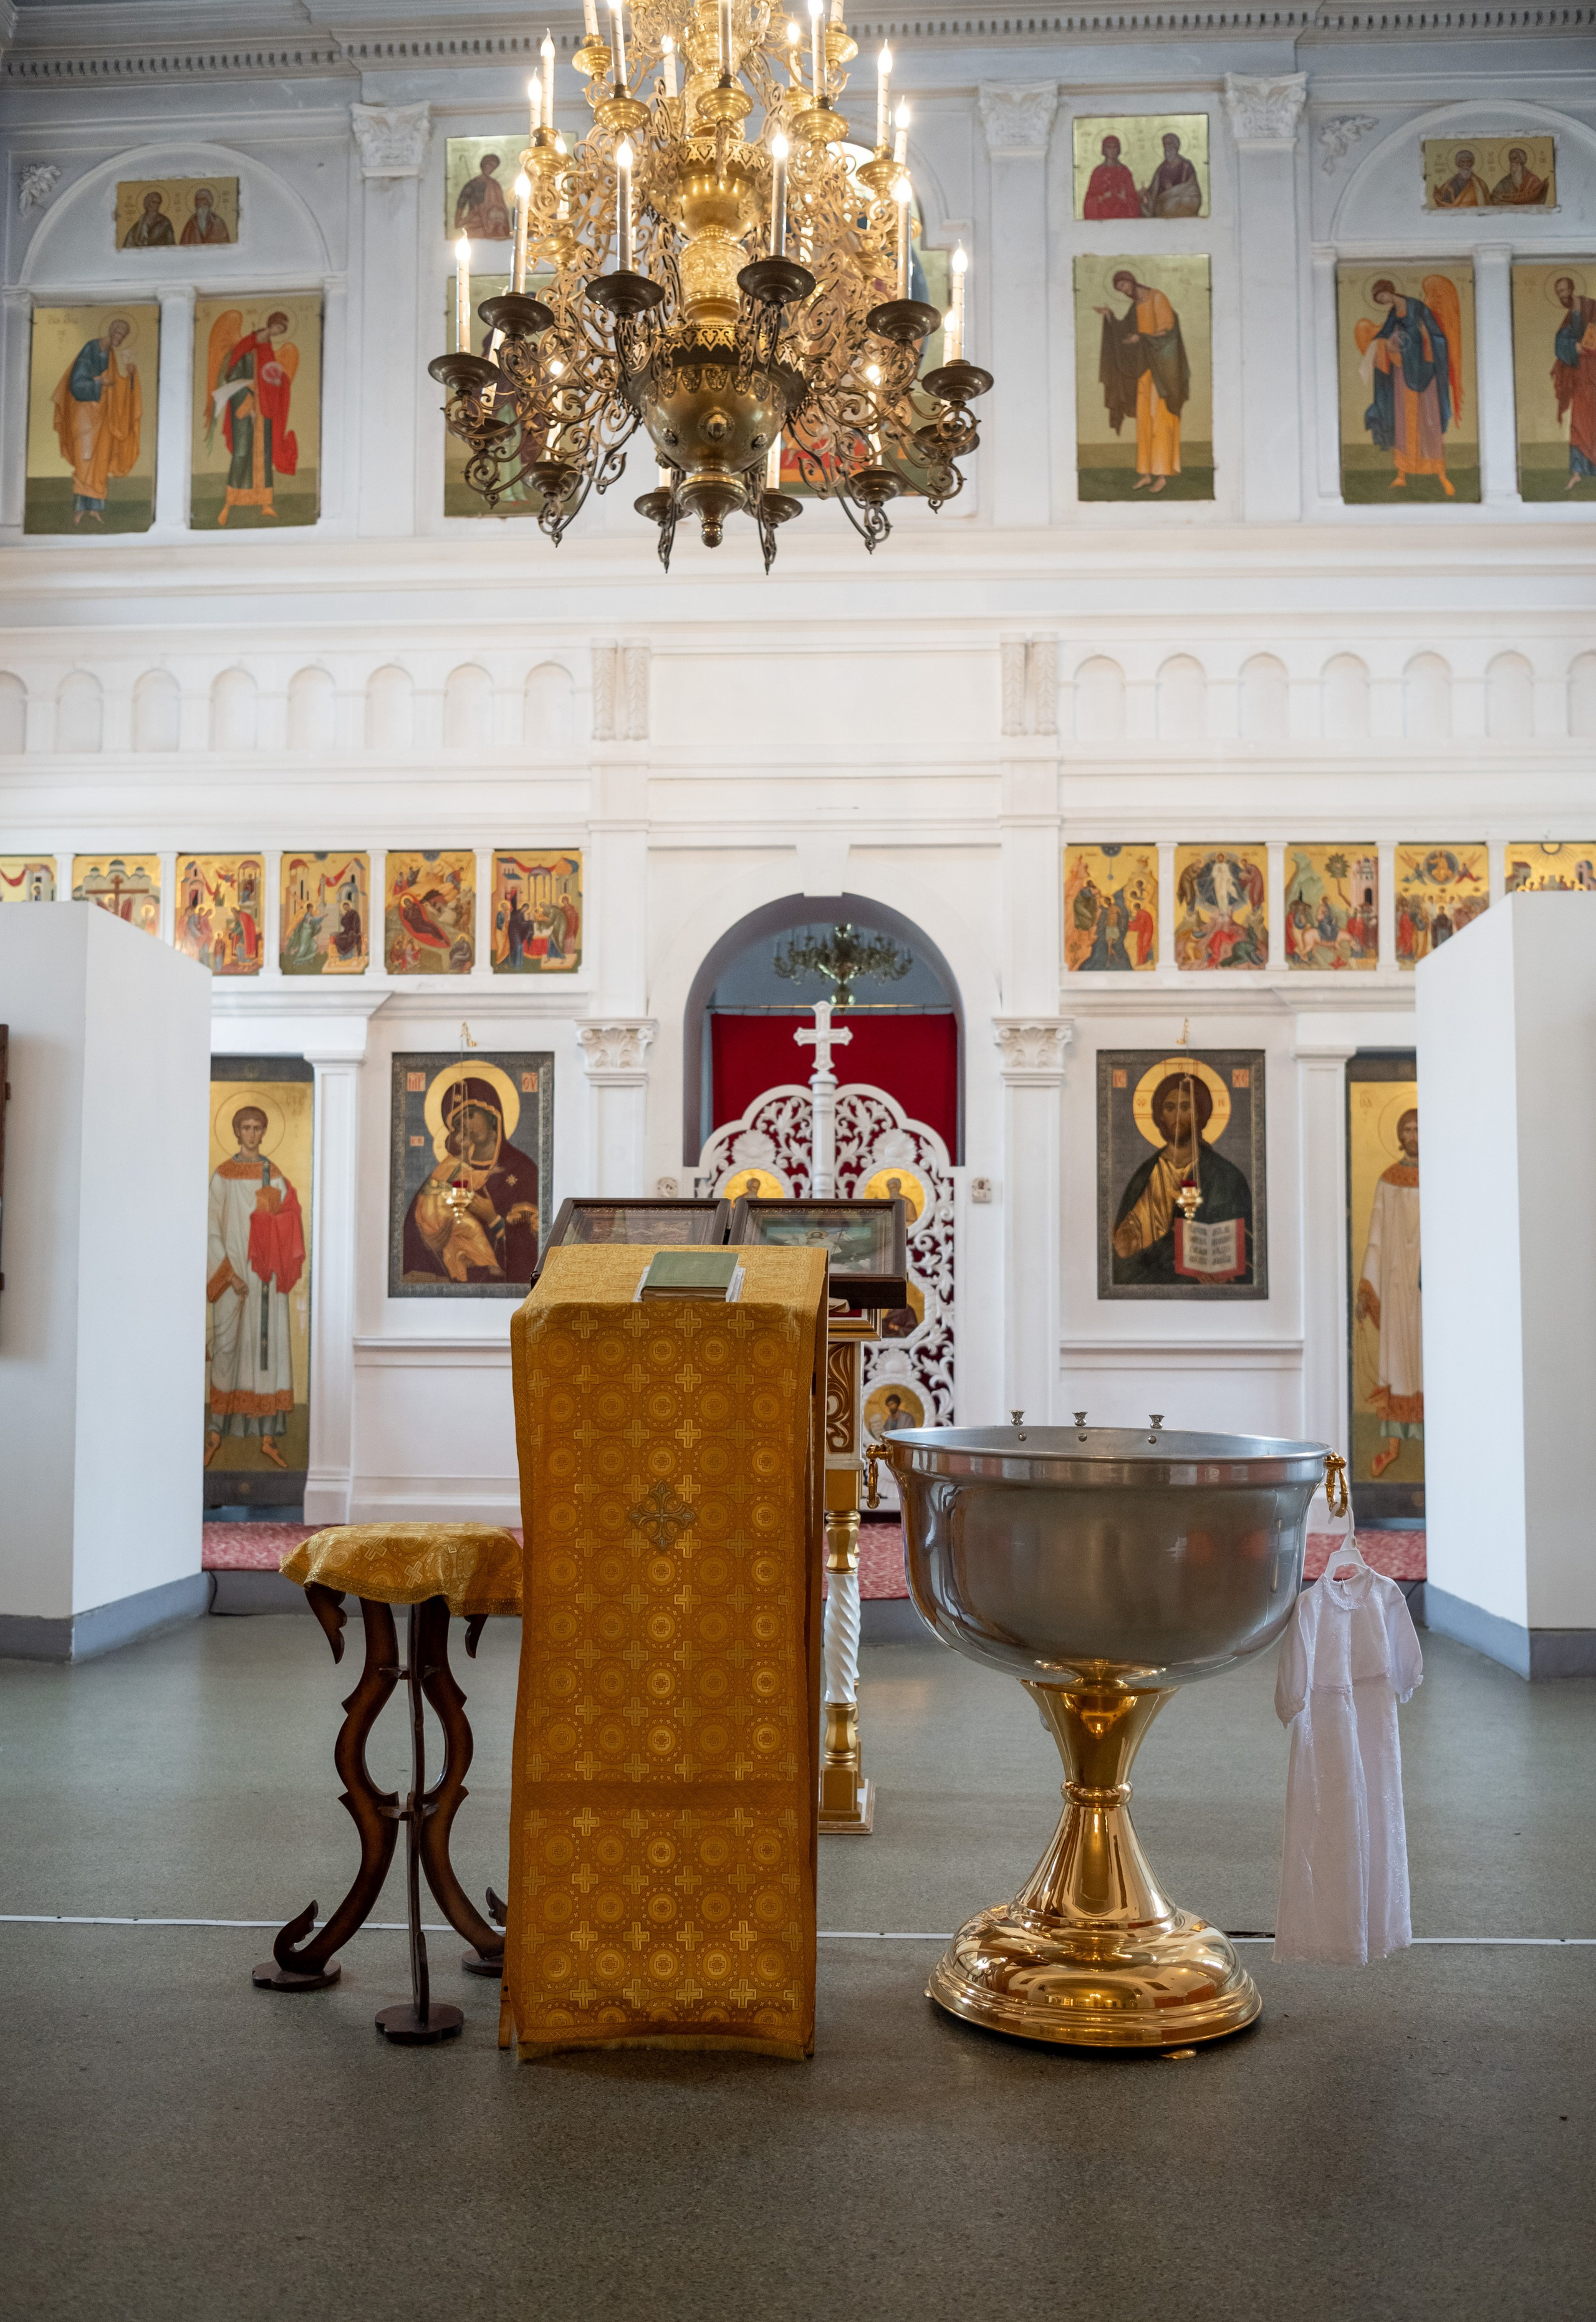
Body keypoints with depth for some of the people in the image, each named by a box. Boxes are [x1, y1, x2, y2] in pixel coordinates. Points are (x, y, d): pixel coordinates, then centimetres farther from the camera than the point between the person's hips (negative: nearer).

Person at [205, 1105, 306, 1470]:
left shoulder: (276, 1177, 10)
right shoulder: (222, 1176, 1)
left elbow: (286, 1230, 10)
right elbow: (213, 1229, -3)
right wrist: (229, 1274, -12)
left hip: (266, 1274, 2)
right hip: (231, 1270, -2)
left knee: (267, 1345, 0)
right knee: (227, 1346, -2)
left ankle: (266, 1435, 3)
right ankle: (216, 1431, 7)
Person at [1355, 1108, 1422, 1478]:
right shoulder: (1388, 1180, 5)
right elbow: (1376, 1237, 6)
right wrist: (1364, 1289, 2)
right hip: (1397, 1278, 1)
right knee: (1395, 1352, 1)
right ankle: (1393, 1439, 7)